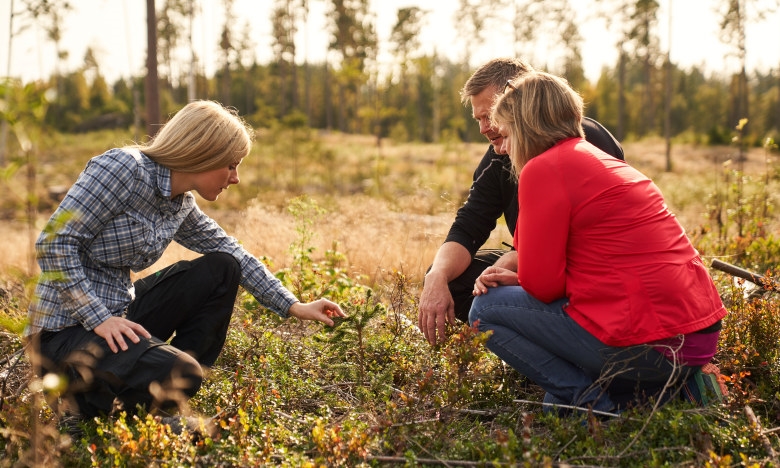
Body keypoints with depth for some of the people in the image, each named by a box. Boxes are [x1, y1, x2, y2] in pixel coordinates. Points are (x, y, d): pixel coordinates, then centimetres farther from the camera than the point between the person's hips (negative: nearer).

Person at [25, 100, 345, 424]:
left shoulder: (182, 205, 4)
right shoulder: (122, 168, -19)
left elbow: (233, 254, 15)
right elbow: (53, 243, -22)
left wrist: (294, 307, 11)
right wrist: (99, 318, -25)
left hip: (119, 313, 8)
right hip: (67, 329, -8)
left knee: (221, 268, 3)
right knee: (179, 374, -29)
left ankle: (175, 386, 3)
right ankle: (86, 400, -3)